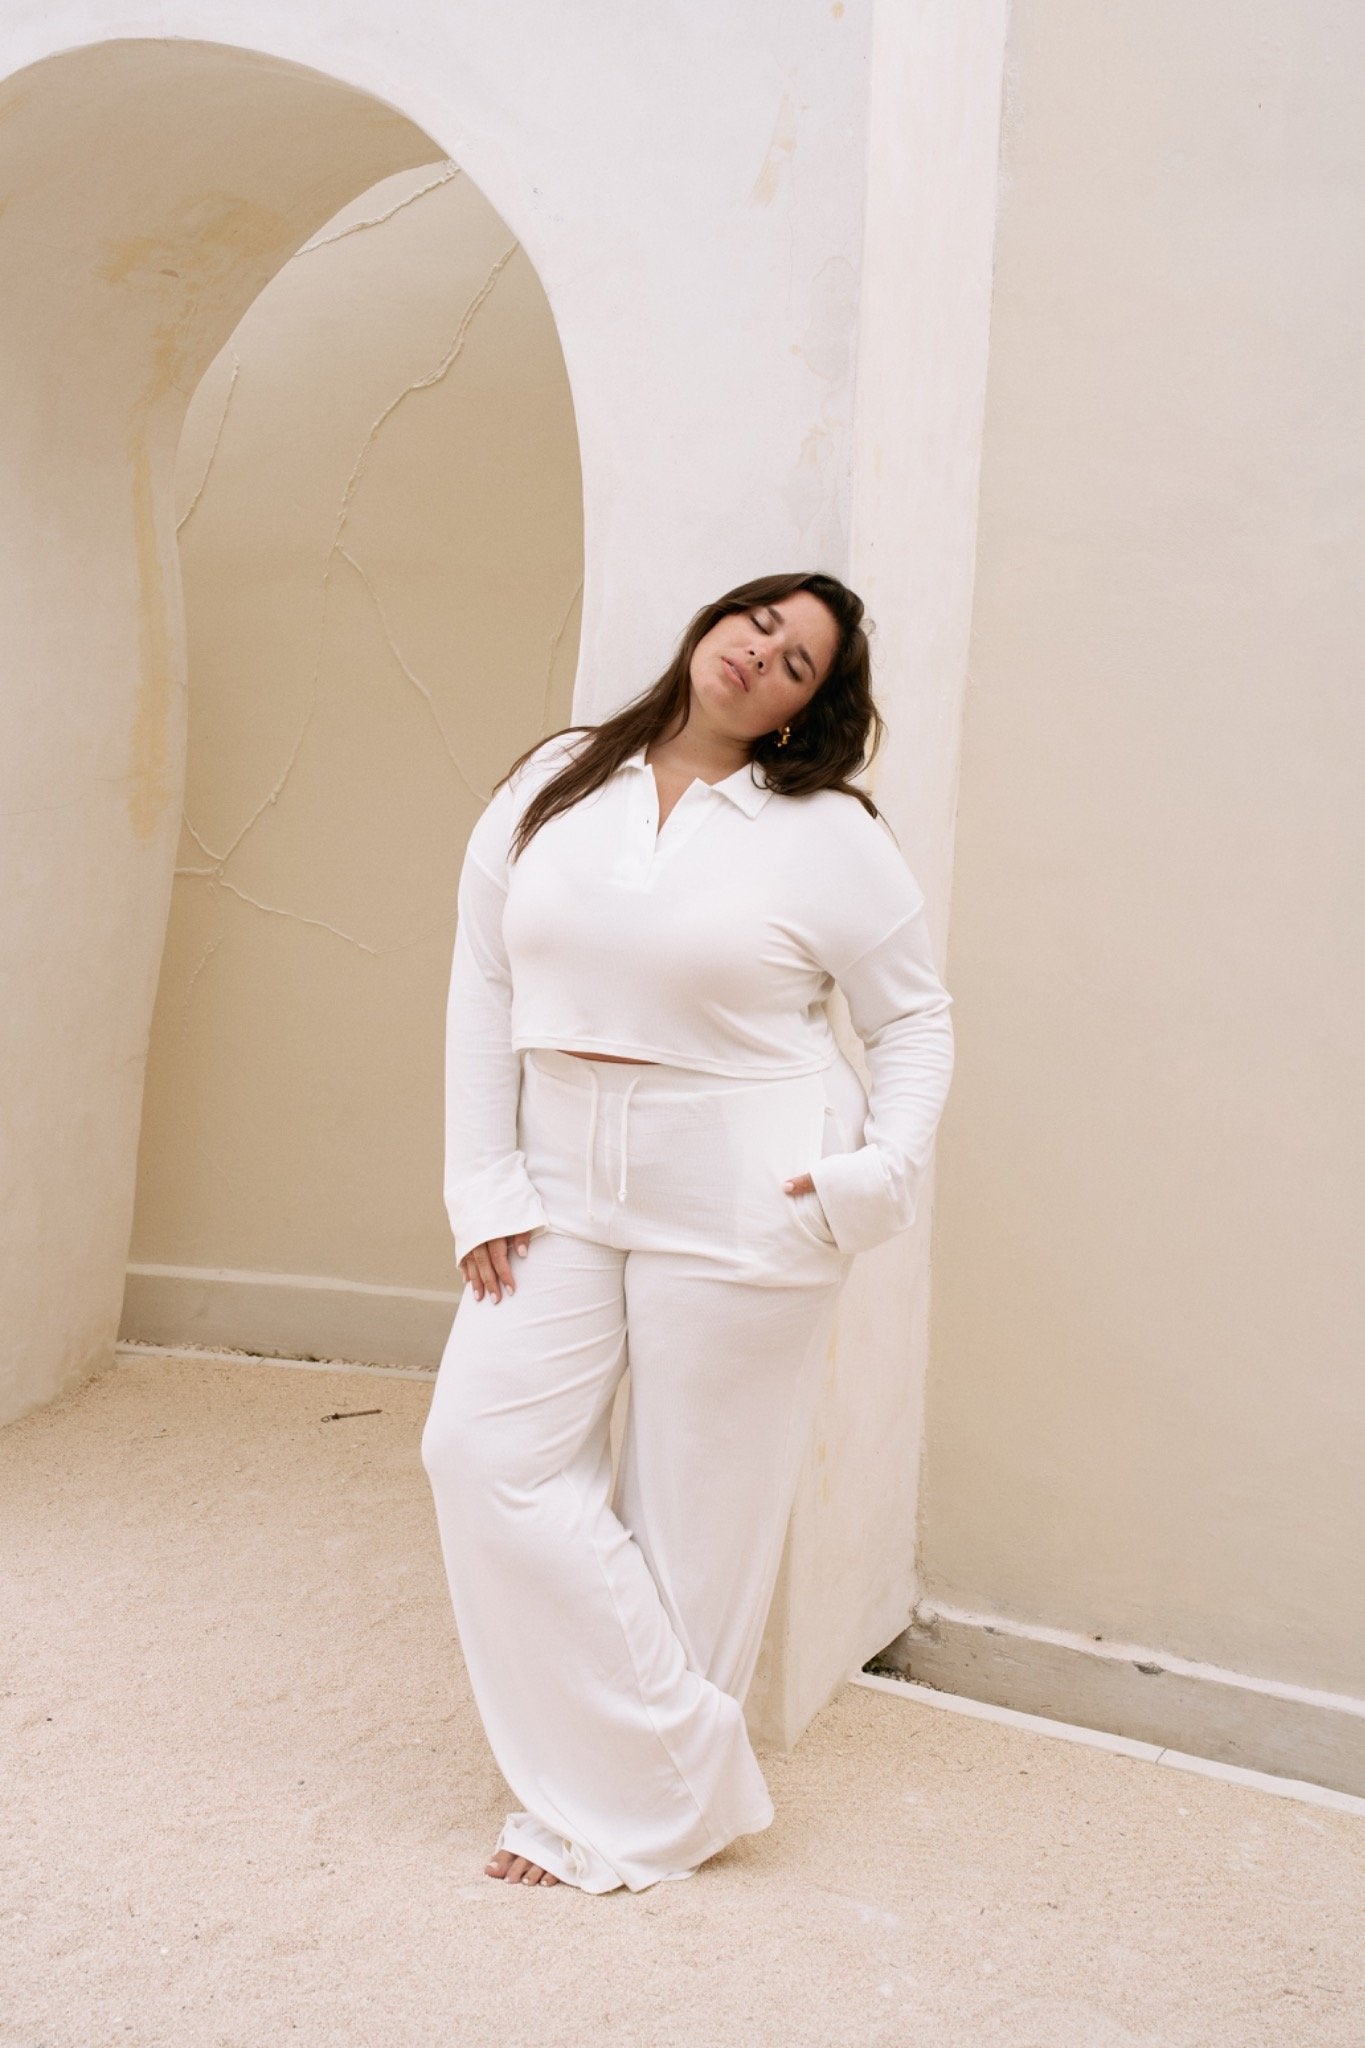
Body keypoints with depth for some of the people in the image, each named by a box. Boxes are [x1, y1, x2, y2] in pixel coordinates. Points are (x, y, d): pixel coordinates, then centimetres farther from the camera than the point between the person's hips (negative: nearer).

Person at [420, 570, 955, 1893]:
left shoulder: (828, 836, -4)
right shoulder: (553, 788, 5)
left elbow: (914, 1019, 3)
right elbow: (483, 987, 6)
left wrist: (879, 1174, -12)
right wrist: (484, 1185, 1)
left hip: (743, 1205, -4)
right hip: (566, 1185, 4)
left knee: (692, 1506, 2)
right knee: (483, 1448, -3)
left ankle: (641, 1809, 19)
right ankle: (684, 1769, 8)